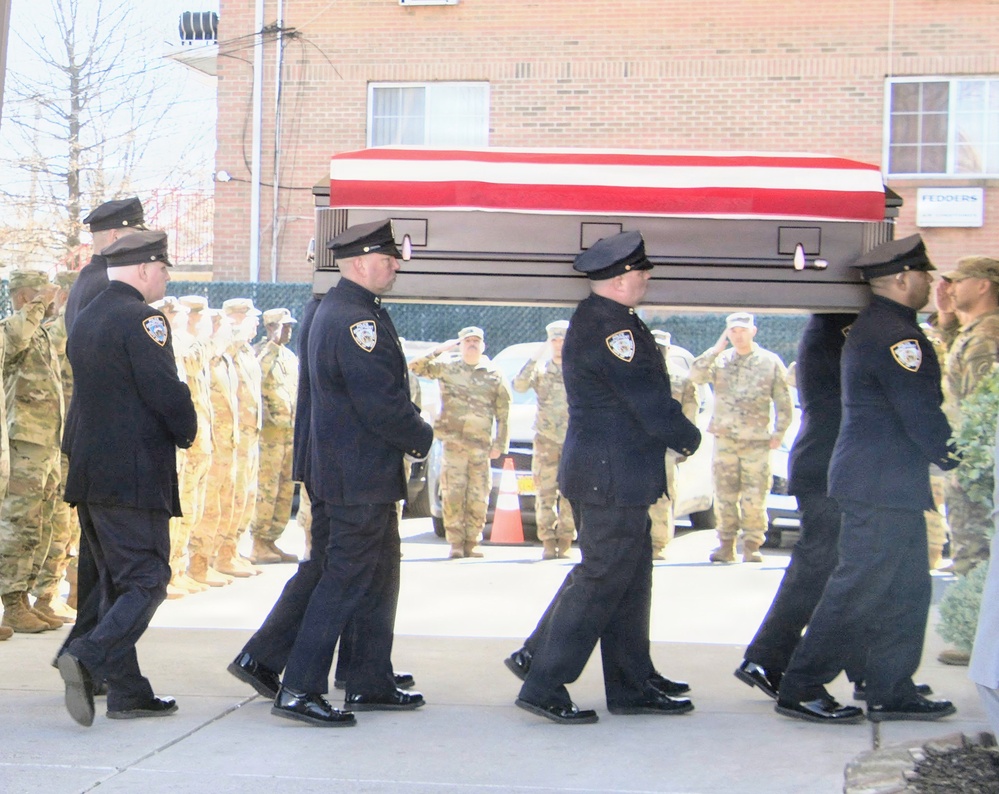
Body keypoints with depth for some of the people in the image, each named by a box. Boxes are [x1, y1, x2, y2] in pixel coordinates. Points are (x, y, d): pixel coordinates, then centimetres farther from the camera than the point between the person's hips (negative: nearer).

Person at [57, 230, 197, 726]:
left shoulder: (84, 319, 16)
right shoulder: (141, 319, -12)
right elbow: (166, 392, -17)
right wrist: (186, 432, 2)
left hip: (90, 476, 9)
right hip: (134, 476, -9)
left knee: (118, 583, 13)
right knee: (147, 581, -4)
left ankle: (127, 692, 15)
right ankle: (87, 657, -20)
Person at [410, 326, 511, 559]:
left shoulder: (495, 376, 10)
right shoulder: (447, 368, 10)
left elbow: (503, 415, 11)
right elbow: (415, 366, 3)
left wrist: (500, 445, 3)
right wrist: (439, 350, -5)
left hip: (481, 445, 1)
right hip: (453, 442, -1)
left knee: (478, 497, 0)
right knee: (453, 494, -7)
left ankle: (471, 543, 8)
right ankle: (456, 543, -2)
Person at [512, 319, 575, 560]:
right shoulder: (540, 370, 10)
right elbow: (519, 386, -8)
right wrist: (533, 359, -14)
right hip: (546, 440, 0)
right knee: (546, 494, -4)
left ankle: (565, 542, 1)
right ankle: (548, 542, -1)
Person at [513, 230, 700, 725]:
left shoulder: (596, 319, 15)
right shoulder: (609, 327, -19)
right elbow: (651, 405, -19)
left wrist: (673, 433, 7)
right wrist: (689, 438, -2)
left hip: (607, 475, 11)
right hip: (614, 478, -11)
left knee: (629, 580, 15)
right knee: (600, 581, -4)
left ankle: (631, 688, 24)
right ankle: (544, 688, 1)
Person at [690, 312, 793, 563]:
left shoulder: (770, 362, 5)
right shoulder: (721, 360, 11)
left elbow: (783, 403, 6)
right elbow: (696, 375, -5)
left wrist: (778, 433, -1)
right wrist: (715, 350, -8)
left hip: (757, 442, -2)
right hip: (724, 439, 2)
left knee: (754, 497, -4)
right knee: (724, 495, 4)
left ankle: (752, 546, 3)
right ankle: (726, 545, 11)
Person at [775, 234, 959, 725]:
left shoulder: (876, 328, 17)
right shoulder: (894, 334, -16)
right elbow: (921, 415, -18)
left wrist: (942, 452, 11)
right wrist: (953, 457, -2)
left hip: (891, 485, 10)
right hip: (883, 486, -10)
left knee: (906, 590, 13)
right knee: (857, 591, -5)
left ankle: (892, 693, 19)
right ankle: (801, 691, 1)